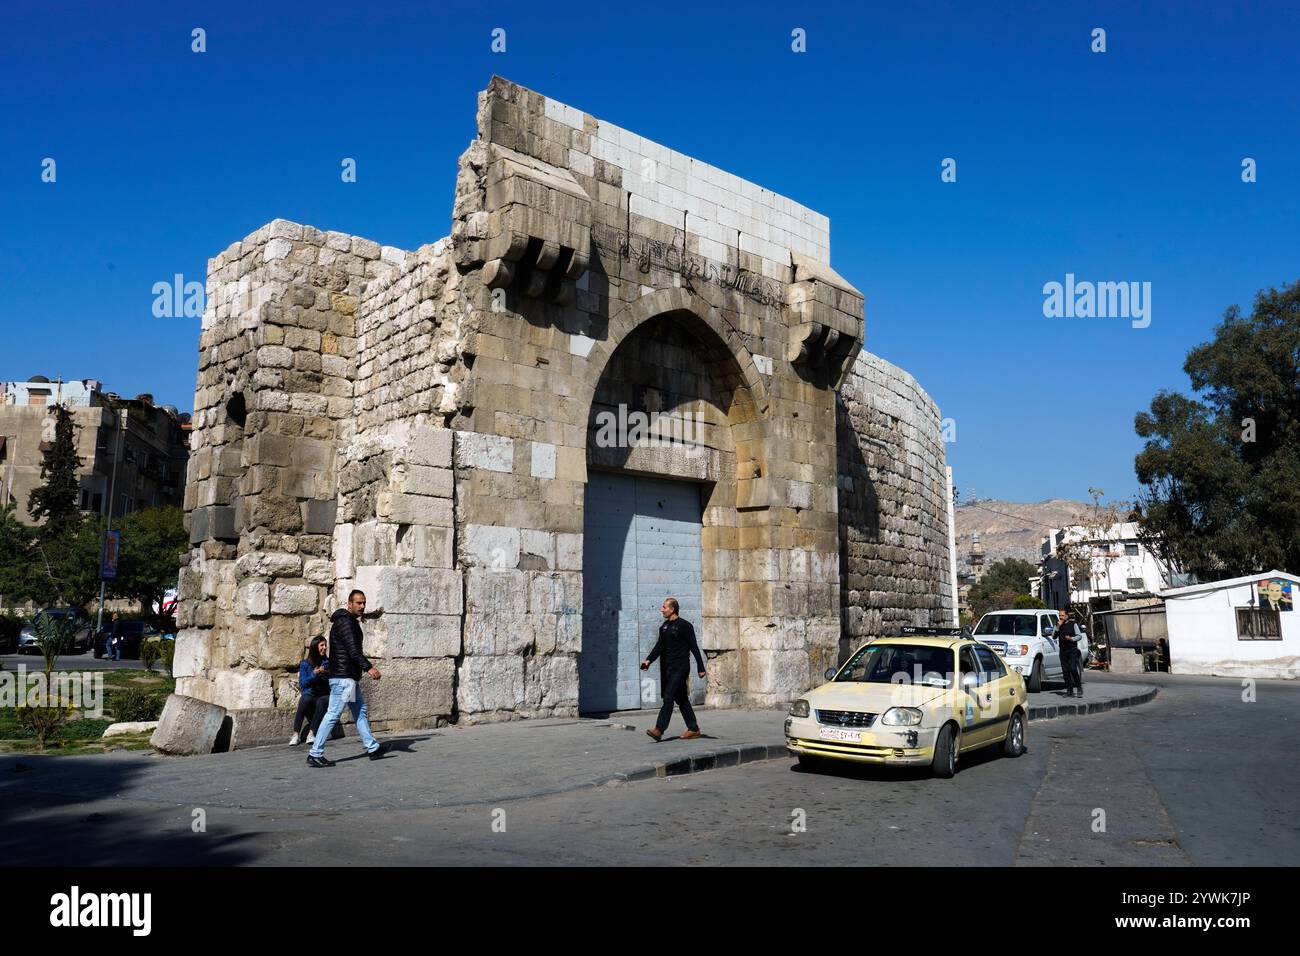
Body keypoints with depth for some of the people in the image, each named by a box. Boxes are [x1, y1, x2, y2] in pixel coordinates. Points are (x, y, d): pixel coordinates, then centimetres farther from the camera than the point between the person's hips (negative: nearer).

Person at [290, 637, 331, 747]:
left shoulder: (328, 663, 10)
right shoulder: (305, 664, 8)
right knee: (305, 700, -34)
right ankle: (296, 734, -32)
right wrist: (314, 674, -15)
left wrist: (325, 674, -15)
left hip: (324, 695, 0)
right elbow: (302, 683, -2)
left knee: (321, 702, -34)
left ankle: (311, 733, -35)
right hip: (309, 695, 0)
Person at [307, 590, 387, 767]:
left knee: (361, 712, 15)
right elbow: (353, 650, -23)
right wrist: (368, 667, -28)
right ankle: (315, 754, -3)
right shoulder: (345, 622, -14)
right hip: (343, 677, -11)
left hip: (351, 677, 11)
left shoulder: (351, 622, 18)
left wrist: (367, 666, 18)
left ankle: (373, 748, 22)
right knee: (333, 715, -8)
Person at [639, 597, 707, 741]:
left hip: (680, 667, -8)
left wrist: (701, 668, -8)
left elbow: (694, 648, -7)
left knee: (668, 696, -14)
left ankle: (659, 729, -18)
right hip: (668, 667, 8)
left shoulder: (684, 626, -8)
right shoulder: (664, 627, 13)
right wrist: (649, 660, -7)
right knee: (680, 699, 12)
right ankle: (693, 729, 21)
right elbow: (659, 646, 9)